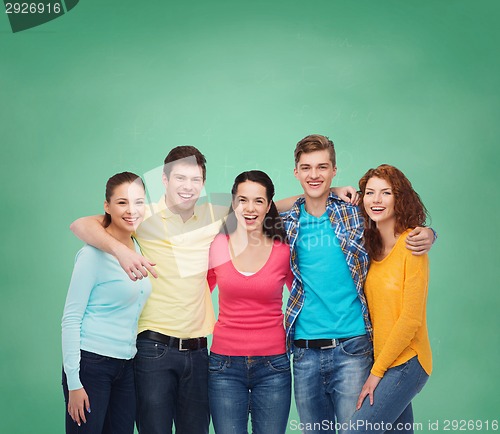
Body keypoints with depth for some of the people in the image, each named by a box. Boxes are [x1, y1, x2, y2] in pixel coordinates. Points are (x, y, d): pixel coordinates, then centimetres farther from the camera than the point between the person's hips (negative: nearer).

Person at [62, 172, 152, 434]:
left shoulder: (139, 249, 10)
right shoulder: (95, 254, -11)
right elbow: (71, 319, -12)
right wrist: (73, 382, -16)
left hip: (125, 366, 7)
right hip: (91, 363, -7)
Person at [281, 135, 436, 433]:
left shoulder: (358, 214, 0)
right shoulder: (286, 224, 5)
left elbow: (408, 231, 10)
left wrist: (426, 237, -10)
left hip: (351, 349, -2)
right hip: (305, 352, 3)